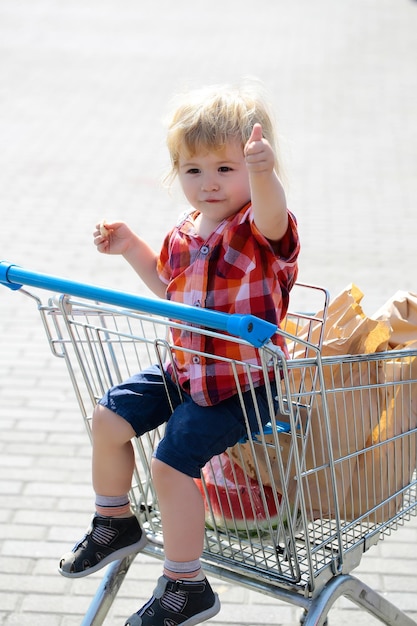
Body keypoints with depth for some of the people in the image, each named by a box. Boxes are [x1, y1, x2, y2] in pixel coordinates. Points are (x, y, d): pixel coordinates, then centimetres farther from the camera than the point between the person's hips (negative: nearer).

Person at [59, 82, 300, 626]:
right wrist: (132, 249, 13)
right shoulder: (185, 234, 6)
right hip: (185, 370, 8)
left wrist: (262, 172, -66)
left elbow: (272, 214, -45)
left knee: (172, 463, -15)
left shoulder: (258, 229, -18)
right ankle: (115, 524, 30)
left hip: (243, 382, -8)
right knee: (109, 417, 6)